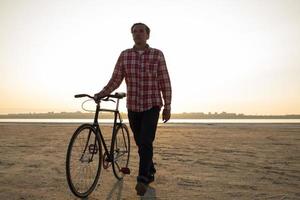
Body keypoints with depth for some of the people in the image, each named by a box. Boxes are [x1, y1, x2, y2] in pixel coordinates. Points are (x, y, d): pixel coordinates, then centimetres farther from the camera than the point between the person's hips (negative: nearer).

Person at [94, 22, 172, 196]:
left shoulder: (157, 55, -5)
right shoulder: (124, 55, 1)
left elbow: (165, 82, -4)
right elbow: (115, 80, 0)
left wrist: (167, 106, -6)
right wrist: (101, 94, -13)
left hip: (152, 105, -3)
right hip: (133, 107, 3)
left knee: (146, 143, -15)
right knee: (141, 143, 12)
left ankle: (142, 179, -3)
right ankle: (150, 172, 33)